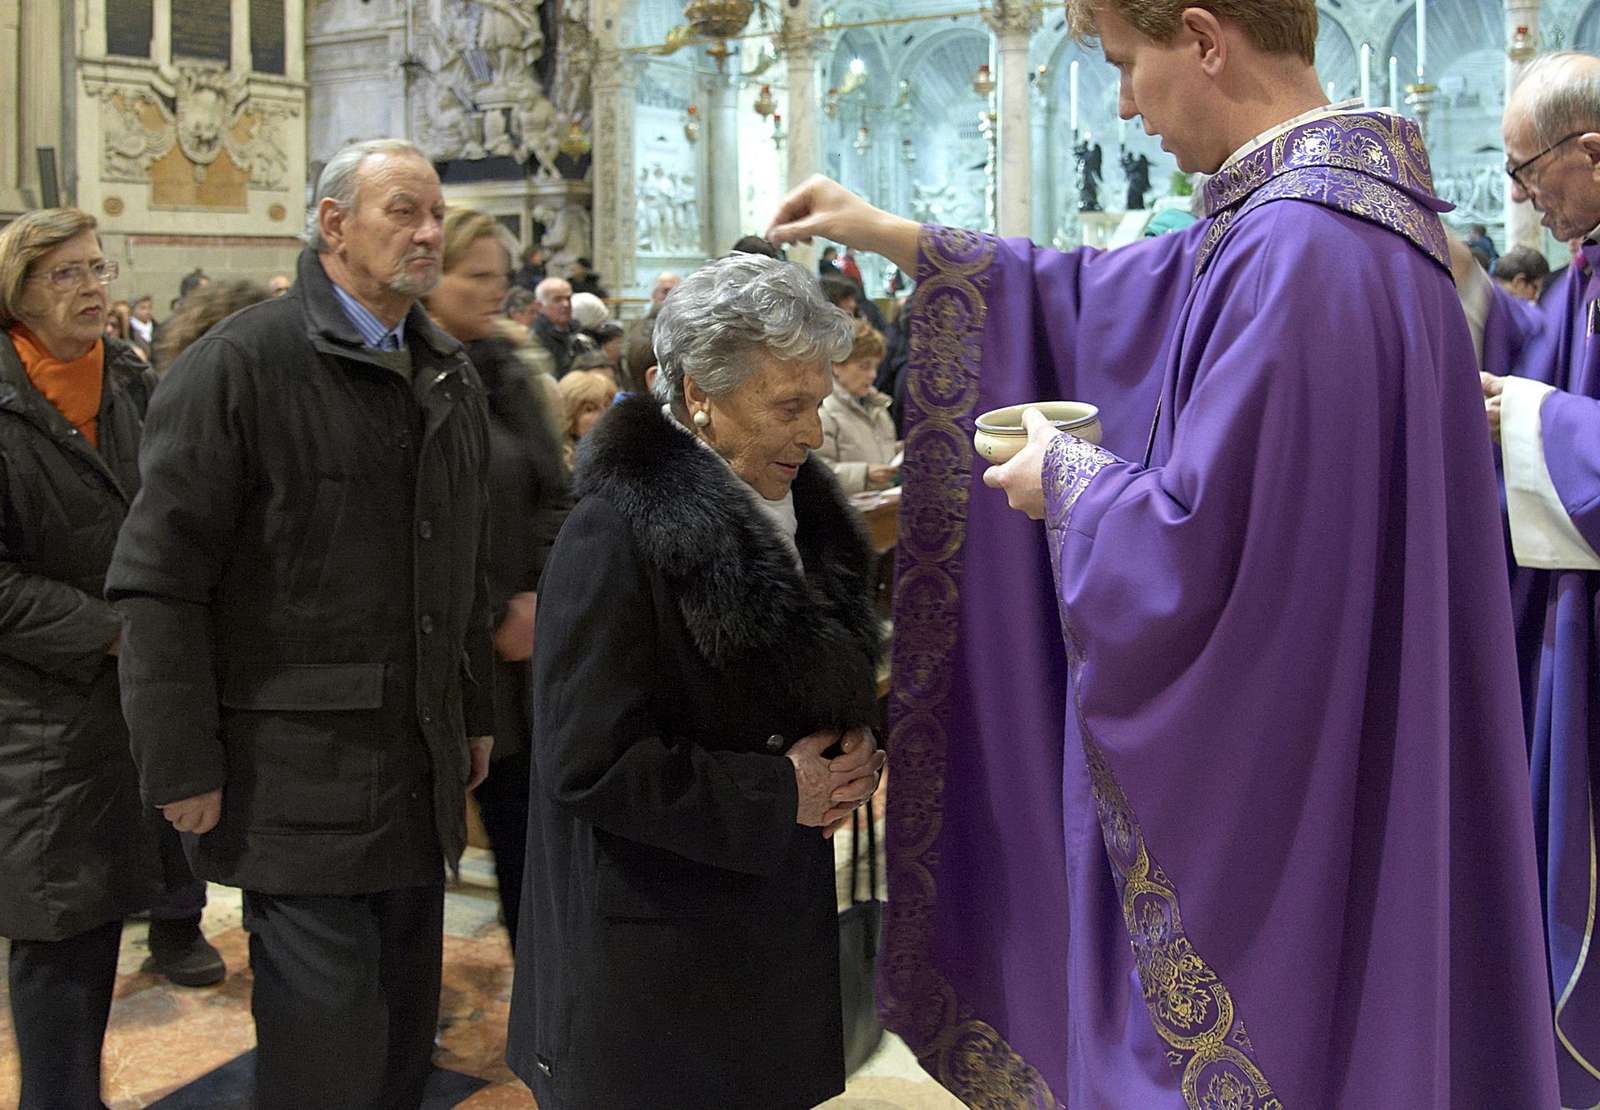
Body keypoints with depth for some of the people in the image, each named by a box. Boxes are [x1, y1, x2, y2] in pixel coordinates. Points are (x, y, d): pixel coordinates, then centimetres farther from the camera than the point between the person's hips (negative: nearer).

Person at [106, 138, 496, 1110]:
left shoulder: (451, 375, 12)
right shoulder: (241, 363, -10)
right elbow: (159, 581, -12)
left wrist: (477, 715, 18)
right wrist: (183, 767, -13)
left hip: (422, 764, 7)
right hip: (298, 765, -6)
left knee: (406, 1020, 16)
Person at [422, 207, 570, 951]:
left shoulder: (505, 372, 10)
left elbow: (552, 493, 10)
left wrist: (542, 596, -5)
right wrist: (493, 616, -12)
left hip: (517, 645, 6)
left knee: (521, 826, 11)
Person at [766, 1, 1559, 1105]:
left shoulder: (1297, 252, -25)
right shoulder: (1345, 213, 7)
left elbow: (1192, 551, -28)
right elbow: (1100, 297, 18)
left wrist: (1066, 477, -9)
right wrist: (891, 236, 19)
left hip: (1268, 797, -9)